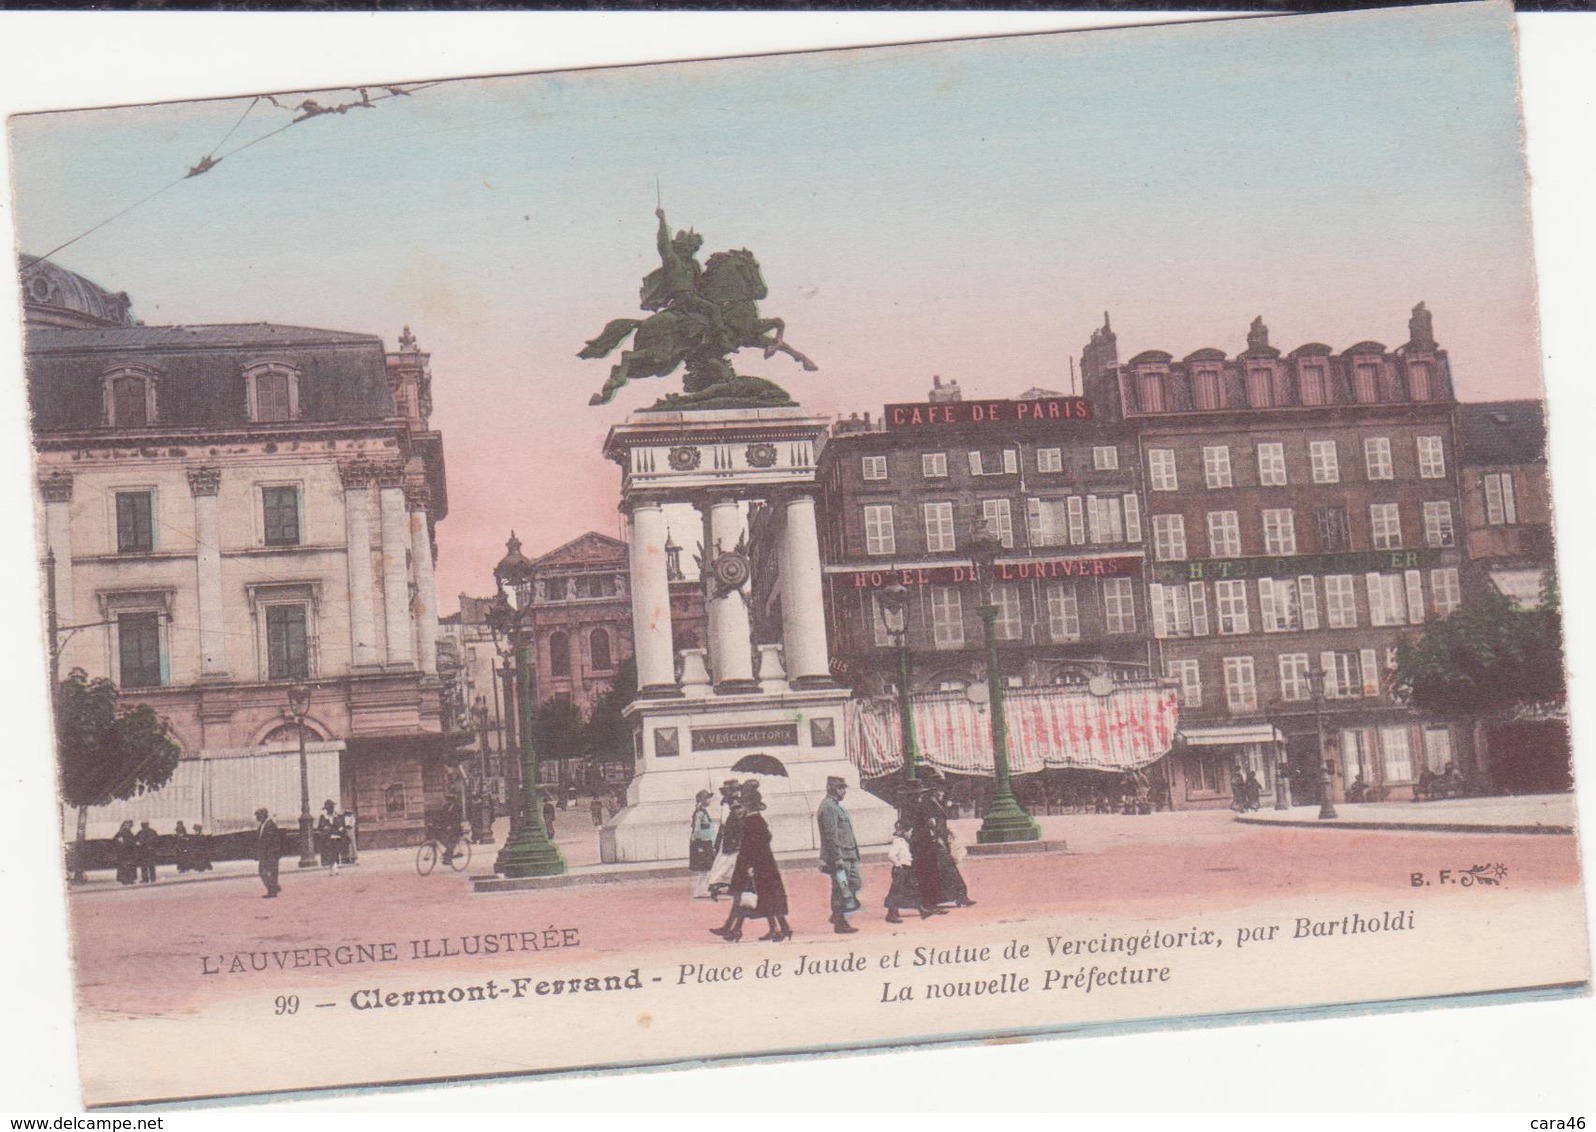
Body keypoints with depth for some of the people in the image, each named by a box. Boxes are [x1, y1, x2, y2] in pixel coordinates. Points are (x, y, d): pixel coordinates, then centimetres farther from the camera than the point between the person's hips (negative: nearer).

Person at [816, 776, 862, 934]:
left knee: (856, 882, 12)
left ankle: (838, 915, 19)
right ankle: (840, 923, 3)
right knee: (840, 888, -4)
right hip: (839, 857, -10)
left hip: (847, 856, 10)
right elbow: (831, 836, -21)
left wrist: (853, 854, 23)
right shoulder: (828, 807, -16)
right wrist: (838, 859, -22)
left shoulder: (835, 806, 17)